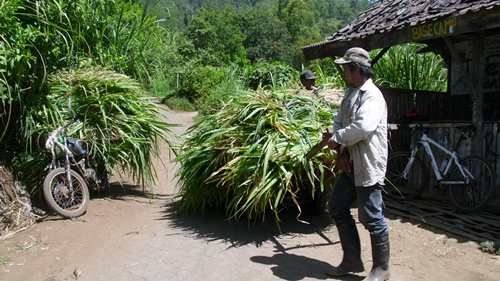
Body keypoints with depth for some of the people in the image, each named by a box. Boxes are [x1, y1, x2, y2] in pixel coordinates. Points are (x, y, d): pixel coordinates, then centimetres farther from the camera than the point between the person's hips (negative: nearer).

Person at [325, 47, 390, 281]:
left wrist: (337, 140, -15)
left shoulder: (372, 95, -16)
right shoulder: (350, 92, 14)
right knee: (337, 208, 14)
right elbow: (339, 121, 9)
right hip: (349, 165, 10)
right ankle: (352, 261, 28)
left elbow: (362, 127, -31)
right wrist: (340, 151, -6)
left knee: (371, 218, 1)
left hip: (368, 166, -10)